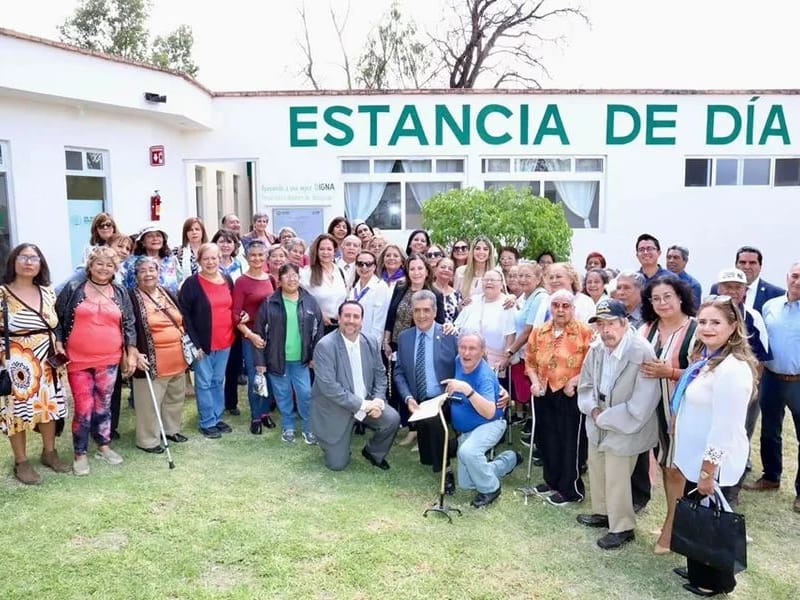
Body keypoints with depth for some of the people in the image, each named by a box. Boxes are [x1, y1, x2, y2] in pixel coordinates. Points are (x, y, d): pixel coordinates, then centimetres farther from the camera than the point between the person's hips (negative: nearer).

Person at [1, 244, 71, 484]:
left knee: (49, 405, 13)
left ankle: (49, 452, 31)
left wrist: (58, 345, 1)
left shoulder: (47, 292, 6)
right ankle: (21, 462, 20)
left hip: (46, 361, 5)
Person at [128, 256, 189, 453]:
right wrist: (135, 354, -22)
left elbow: (182, 321, 19)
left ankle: (171, 429, 36)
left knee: (176, 397, 19)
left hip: (176, 359, 7)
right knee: (150, 403, 1)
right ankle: (148, 440, 14)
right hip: (152, 362, -7)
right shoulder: (132, 298, -11)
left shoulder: (168, 294, 11)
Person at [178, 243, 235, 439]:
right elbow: (184, 314, -12)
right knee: (204, 383, 5)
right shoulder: (192, 283, -10)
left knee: (218, 381, 16)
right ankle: (207, 422, 15)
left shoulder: (227, 281, 7)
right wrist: (194, 343, -15)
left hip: (225, 341, 5)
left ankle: (217, 417, 28)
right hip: (203, 343, -5)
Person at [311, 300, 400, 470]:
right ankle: (327, 441, 33)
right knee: (337, 464, -2)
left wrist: (378, 400, -14)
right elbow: (328, 386, -26)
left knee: (392, 418, -18)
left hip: (365, 402, 5)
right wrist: (361, 404, -26)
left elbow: (380, 374, 6)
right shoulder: (325, 346, -21)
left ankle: (373, 452, 12)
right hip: (334, 408, -5)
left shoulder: (370, 343, -1)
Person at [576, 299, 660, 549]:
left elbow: (641, 404, -26)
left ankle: (622, 528, 25)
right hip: (598, 426, 7)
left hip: (624, 429, -7)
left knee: (616, 481, 3)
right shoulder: (596, 351, -5)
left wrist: (605, 418, -19)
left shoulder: (642, 353, -26)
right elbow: (585, 386, 8)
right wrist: (593, 410, -11)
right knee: (596, 472, 22)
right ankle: (602, 513, 45)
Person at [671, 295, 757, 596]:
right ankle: (698, 572, 39)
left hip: (713, 463, -9)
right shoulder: (705, 359, 6)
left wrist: (708, 472, -22)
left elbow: (725, 428, -25)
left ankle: (713, 583, 29)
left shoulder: (732, 368, -25)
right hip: (697, 458, 9)